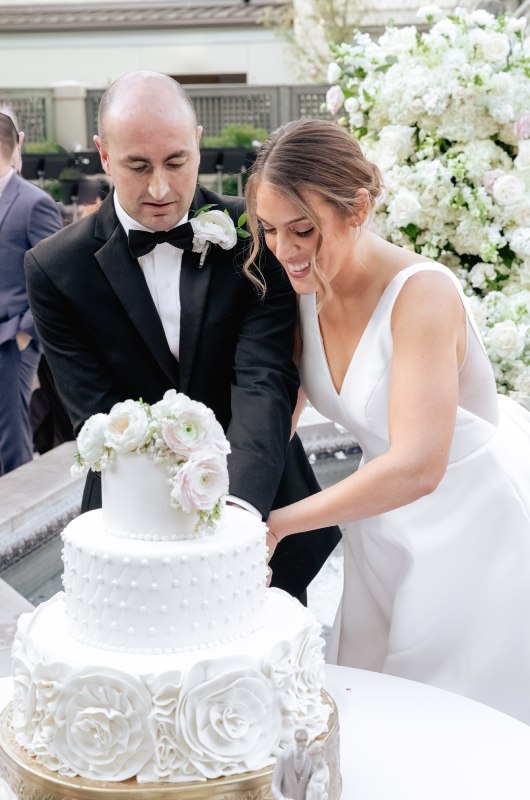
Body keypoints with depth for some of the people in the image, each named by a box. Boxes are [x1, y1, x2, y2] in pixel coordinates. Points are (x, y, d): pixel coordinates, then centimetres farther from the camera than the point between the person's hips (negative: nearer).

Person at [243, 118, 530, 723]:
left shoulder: (422, 294, -30)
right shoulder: (305, 290, -9)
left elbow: (417, 467, -37)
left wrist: (275, 524, -34)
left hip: (480, 519, -6)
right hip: (389, 523, 7)